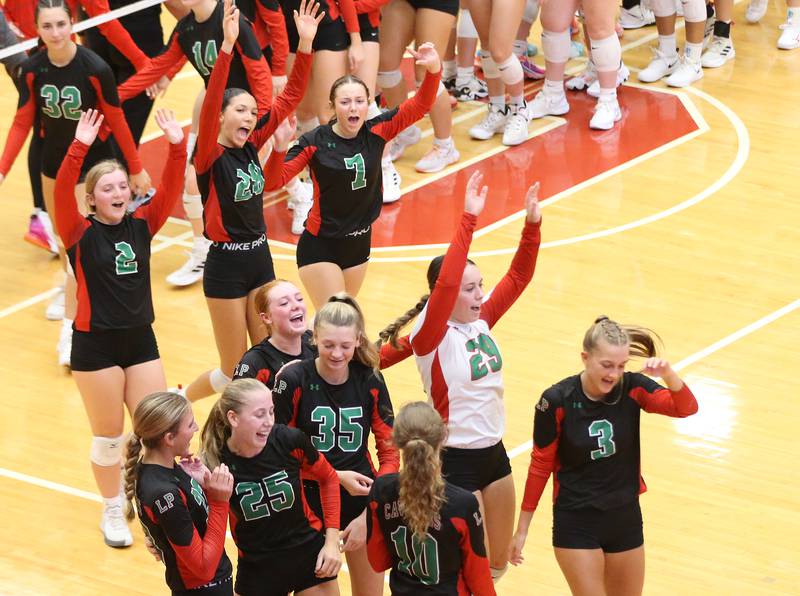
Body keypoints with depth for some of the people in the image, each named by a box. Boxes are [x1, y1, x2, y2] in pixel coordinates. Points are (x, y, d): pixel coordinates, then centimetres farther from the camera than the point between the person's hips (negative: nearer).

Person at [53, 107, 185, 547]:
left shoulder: (142, 226, 1)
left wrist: (176, 146, -25)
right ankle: (112, 512, 26)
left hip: (140, 341, 4)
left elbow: (170, 189, -10)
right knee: (108, 436, 8)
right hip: (96, 346, -4)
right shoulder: (81, 234, -10)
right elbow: (62, 192, -26)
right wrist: (79, 148, -38)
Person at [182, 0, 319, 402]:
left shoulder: (251, 146, 1)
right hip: (226, 266, -6)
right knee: (235, 372, 4)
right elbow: (209, 104, -32)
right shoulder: (211, 156, -15)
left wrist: (305, 44, -12)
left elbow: (289, 99, 0)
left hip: (260, 259, 6)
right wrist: (227, 46, -43)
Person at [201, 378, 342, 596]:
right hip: (257, 569, -1)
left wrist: (332, 542, -1)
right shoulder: (215, 462, -19)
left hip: (310, 555, 1)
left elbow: (329, 478, 2)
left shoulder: (290, 441, -18)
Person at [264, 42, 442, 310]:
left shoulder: (377, 132, -7)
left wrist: (433, 71, -31)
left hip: (359, 243, 5)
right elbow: (273, 182, -21)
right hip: (321, 245, -5)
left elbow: (420, 105, -12)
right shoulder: (315, 142, -16)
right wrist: (280, 147, -39)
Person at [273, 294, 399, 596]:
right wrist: (336, 476, -18)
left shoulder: (370, 381, -6)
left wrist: (369, 515, -11)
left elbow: (390, 452, -3)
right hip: (311, 502, -2)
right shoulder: (294, 380, -13)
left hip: (362, 500, 2)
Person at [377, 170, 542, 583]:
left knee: (497, 564, 16)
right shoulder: (431, 337, -17)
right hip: (455, 462, -7)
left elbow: (518, 277, 1)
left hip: (494, 454, 7)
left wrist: (532, 224, -14)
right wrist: (468, 220, -38)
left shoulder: (481, 322, 2)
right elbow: (445, 282, -33)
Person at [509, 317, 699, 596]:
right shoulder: (557, 401, -15)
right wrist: (522, 528, -1)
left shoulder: (631, 388, -8)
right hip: (576, 523, -4)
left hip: (625, 519, 4)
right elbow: (540, 465, -6)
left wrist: (668, 373, -40)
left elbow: (686, 408, -20)